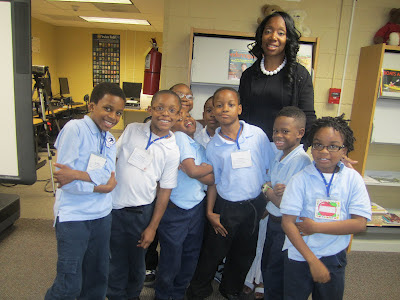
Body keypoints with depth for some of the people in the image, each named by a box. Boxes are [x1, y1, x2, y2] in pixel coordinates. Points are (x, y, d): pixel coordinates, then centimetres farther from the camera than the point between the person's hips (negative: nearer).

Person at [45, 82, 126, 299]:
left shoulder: (109, 139, 8)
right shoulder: (74, 129, -12)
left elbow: (108, 172, -9)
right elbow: (64, 180, -19)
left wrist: (77, 174, -23)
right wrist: (101, 186, -14)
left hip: (102, 215, 6)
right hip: (73, 216, -6)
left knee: (97, 276, 17)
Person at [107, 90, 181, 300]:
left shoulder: (172, 151, -7)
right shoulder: (132, 130, -2)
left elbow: (165, 191, -3)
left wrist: (152, 227, -2)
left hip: (140, 212, -1)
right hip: (113, 207, 1)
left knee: (137, 261, 17)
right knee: (116, 260, 12)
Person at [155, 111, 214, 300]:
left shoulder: (201, 147, 11)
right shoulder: (179, 137, -10)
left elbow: (211, 180, -2)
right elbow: (193, 171, -21)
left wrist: (188, 167, -16)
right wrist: (209, 167, -2)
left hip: (197, 208, 7)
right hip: (174, 211, -7)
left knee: (191, 258, 18)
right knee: (171, 262, 6)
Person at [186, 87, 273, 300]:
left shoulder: (257, 135, -7)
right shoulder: (213, 146, -5)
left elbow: (270, 168, 2)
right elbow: (213, 182, 2)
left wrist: (268, 201, 3)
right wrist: (210, 212, -1)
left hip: (254, 205, 1)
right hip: (226, 207, -1)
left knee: (244, 254, 18)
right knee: (213, 252, 9)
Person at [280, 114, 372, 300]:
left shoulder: (353, 178, -5)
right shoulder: (301, 179, -11)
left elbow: (360, 224, -9)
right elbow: (287, 223, -13)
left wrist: (316, 226, -16)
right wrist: (313, 260, -15)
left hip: (334, 257, 2)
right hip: (299, 256, -1)